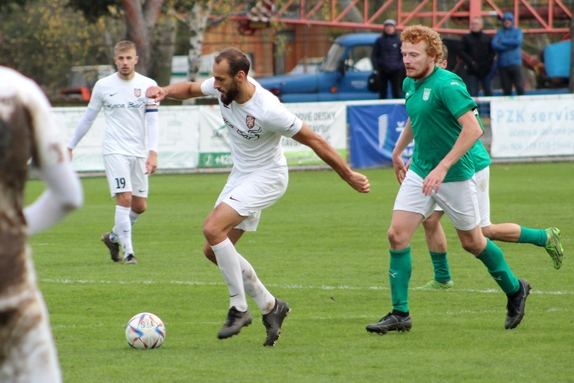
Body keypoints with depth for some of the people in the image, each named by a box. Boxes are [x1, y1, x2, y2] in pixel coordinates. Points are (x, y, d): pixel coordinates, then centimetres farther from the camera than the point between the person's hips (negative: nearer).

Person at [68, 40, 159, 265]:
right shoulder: (103, 86, 1)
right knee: (124, 198, -16)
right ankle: (127, 251, -10)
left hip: (138, 153, 3)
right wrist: (71, 146, 17)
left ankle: (114, 236, 31)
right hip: (114, 151, -3)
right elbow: (88, 118, 13)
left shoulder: (148, 85, 2)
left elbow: (152, 121, -1)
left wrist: (153, 153, -12)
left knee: (140, 206, 6)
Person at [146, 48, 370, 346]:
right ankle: (270, 306, 15)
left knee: (213, 229, -24)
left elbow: (314, 141, -20)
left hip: (267, 178, -8)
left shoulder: (267, 111, -29)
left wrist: (349, 176, -14)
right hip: (240, 176, 8)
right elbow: (190, 89, 13)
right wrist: (166, 91, -10)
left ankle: (239, 308, -13)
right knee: (214, 251, 4)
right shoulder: (223, 88, -9)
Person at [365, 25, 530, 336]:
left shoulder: (447, 85, -21)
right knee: (397, 235, -6)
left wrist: (442, 167, -31)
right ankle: (399, 314, -2)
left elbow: (473, 129, -29)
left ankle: (515, 290, 33)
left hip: (453, 176, -7)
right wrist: (397, 152, 32)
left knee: (472, 242, 8)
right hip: (419, 172, 7)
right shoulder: (410, 84, 5)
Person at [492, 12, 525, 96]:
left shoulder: (517, 31, 11)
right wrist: (509, 47, -10)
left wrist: (503, 41, -2)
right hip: (502, 65, 2)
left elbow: (518, 41, -10)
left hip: (515, 63, -2)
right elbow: (494, 45, -4)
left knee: (520, 87, -12)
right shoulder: (499, 33, 13)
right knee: (506, 89, 1)